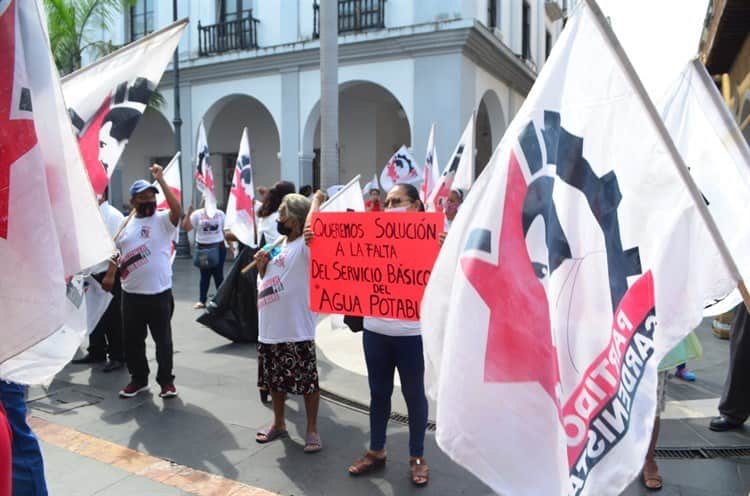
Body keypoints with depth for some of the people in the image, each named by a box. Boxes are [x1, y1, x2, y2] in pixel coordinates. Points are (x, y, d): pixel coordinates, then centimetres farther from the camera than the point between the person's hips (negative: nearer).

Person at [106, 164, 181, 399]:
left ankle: (166, 380, 19)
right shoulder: (125, 224, 10)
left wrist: (160, 180, -26)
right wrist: (109, 276, 7)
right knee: (133, 340, 13)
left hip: (159, 293, -4)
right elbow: (116, 254, 18)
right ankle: (138, 379, 29)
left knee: (163, 339, 5)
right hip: (131, 294, 5)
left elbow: (177, 210, -26)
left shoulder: (163, 220, -5)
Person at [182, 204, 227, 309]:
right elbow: (186, 228, -6)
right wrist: (188, 213, -16)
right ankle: (201, 300, 14)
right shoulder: (197, 214, 0)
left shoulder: (220, 214, 4)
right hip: (203, 248, 0)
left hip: (218, 248, 0)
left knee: (218, 274, 4)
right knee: (204, 275, 5)